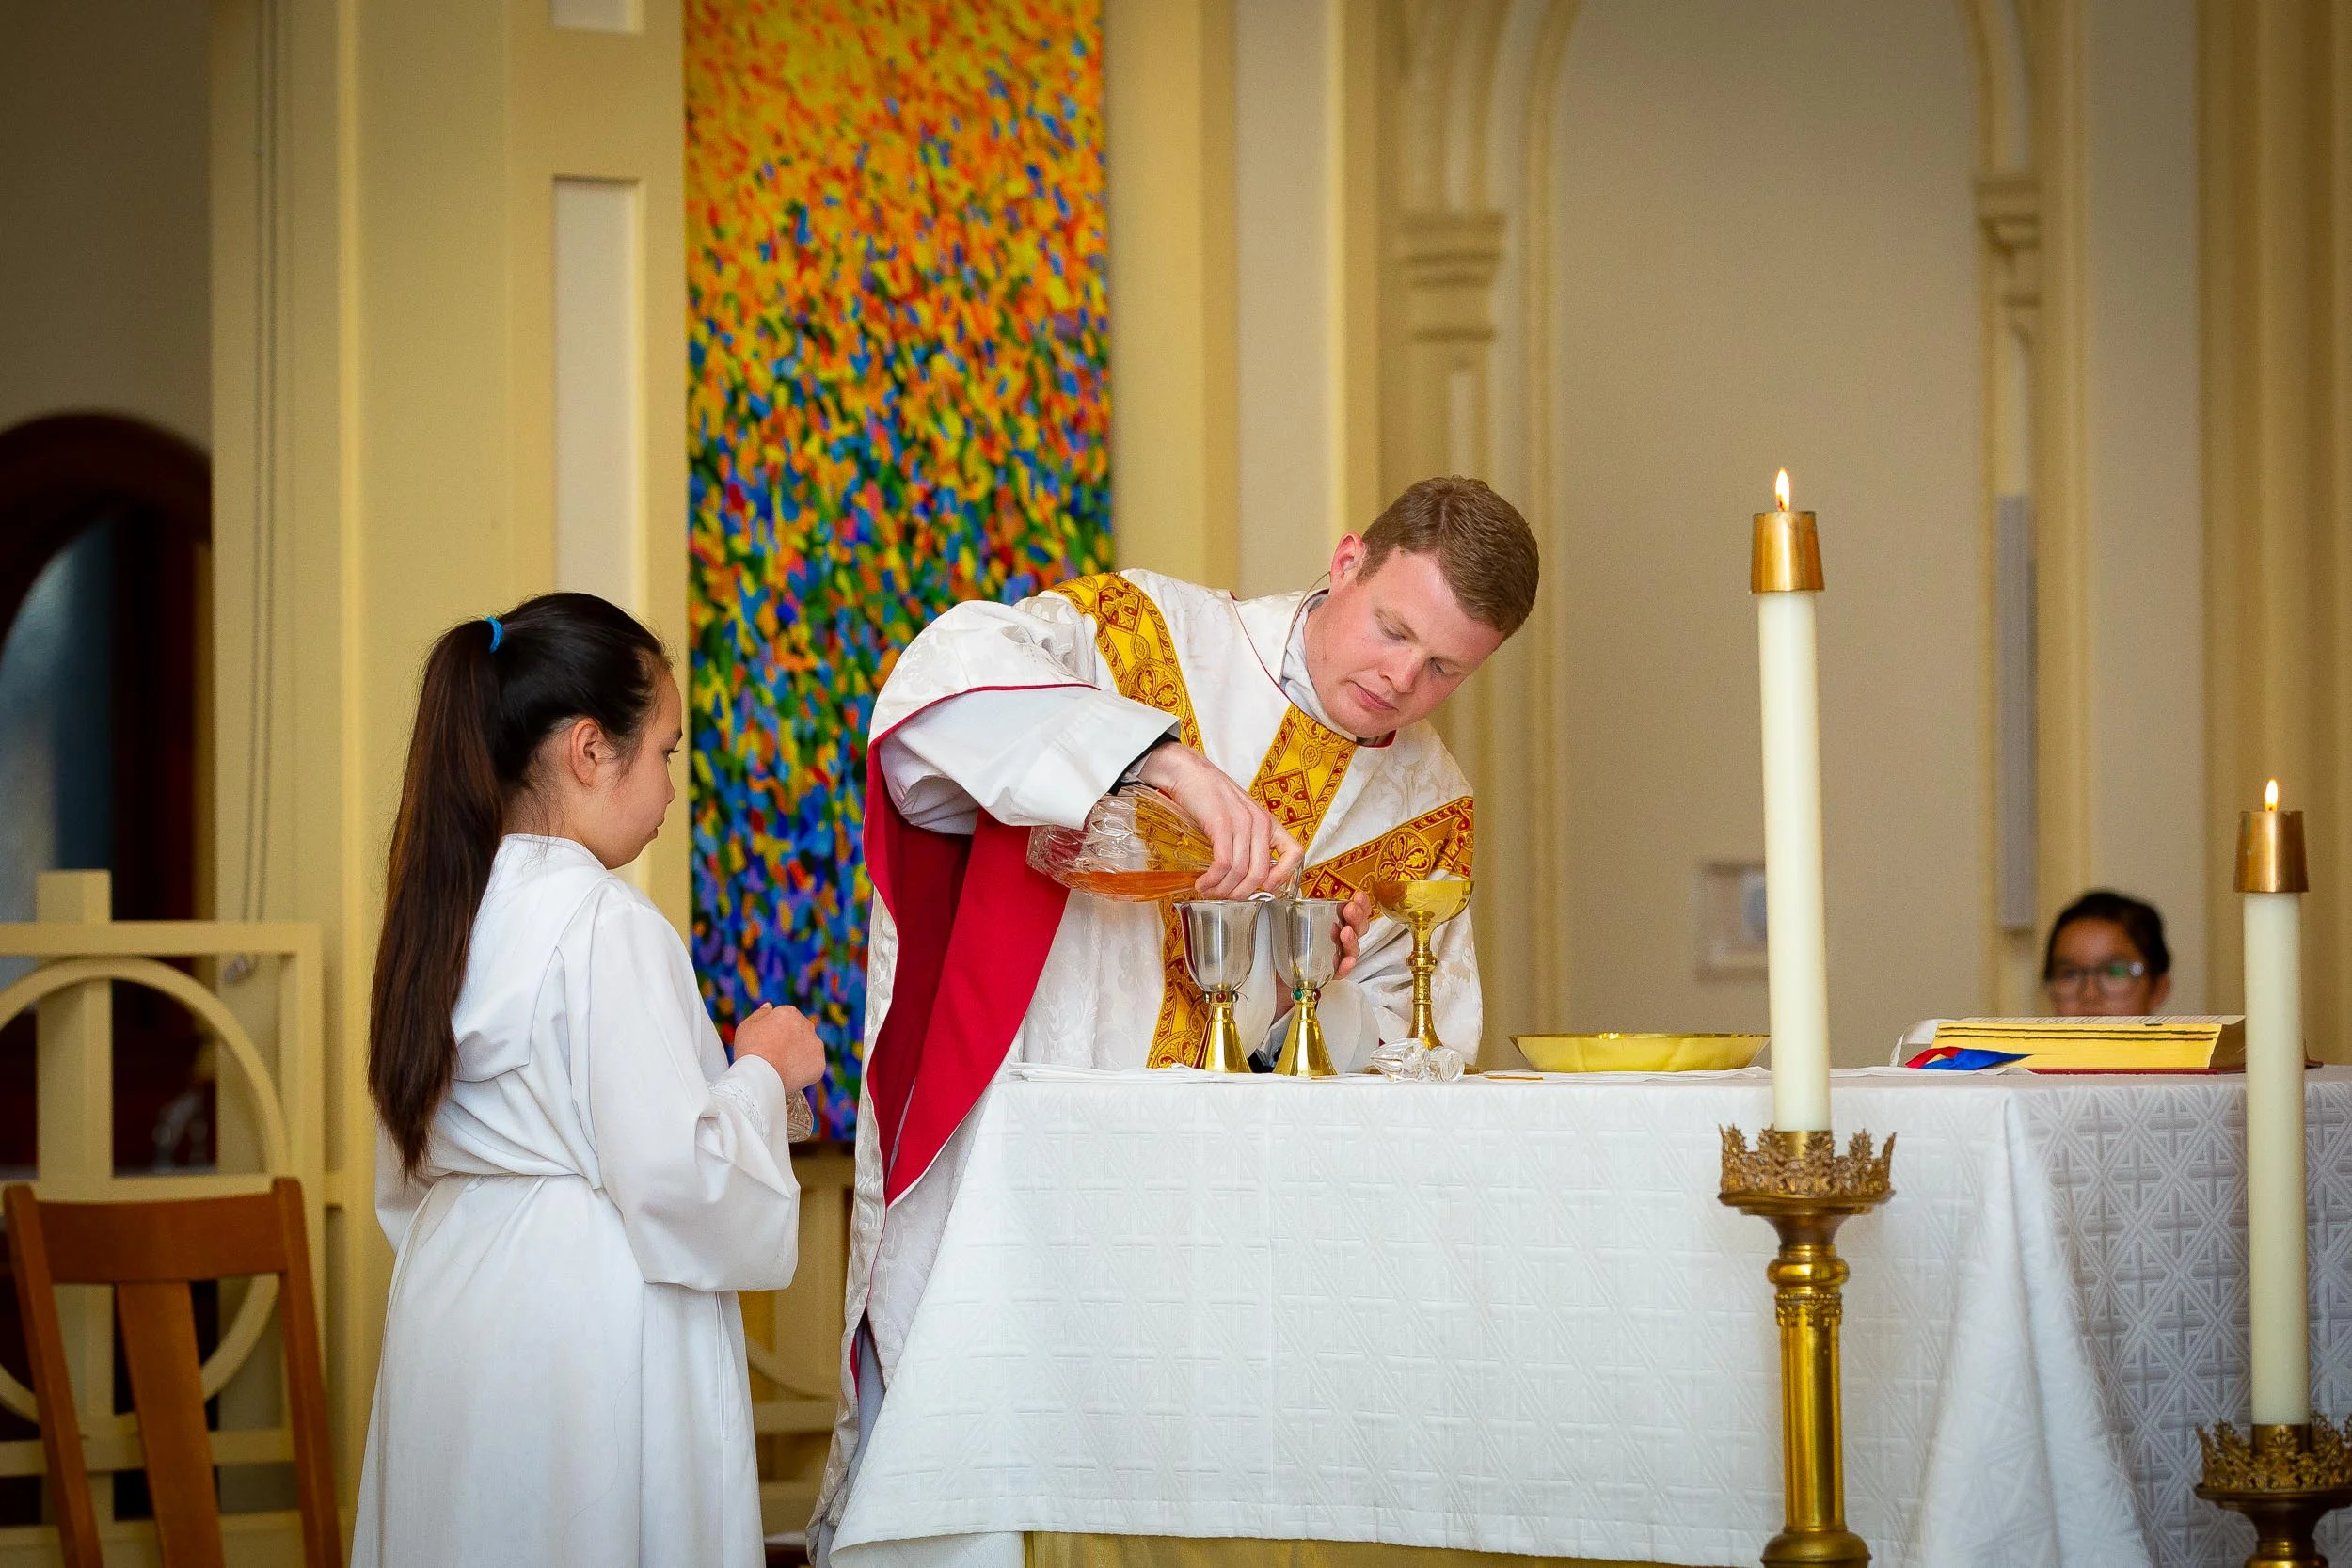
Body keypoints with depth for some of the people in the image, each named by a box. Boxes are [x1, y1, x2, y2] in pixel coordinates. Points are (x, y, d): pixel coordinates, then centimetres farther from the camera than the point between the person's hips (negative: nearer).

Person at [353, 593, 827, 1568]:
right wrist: (760, 1073, -2)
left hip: (449, 1309, 8)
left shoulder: (442, 915, 9)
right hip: (585, 1341, -8)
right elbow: (674, 1177, -19)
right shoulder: (607, 928, -16)